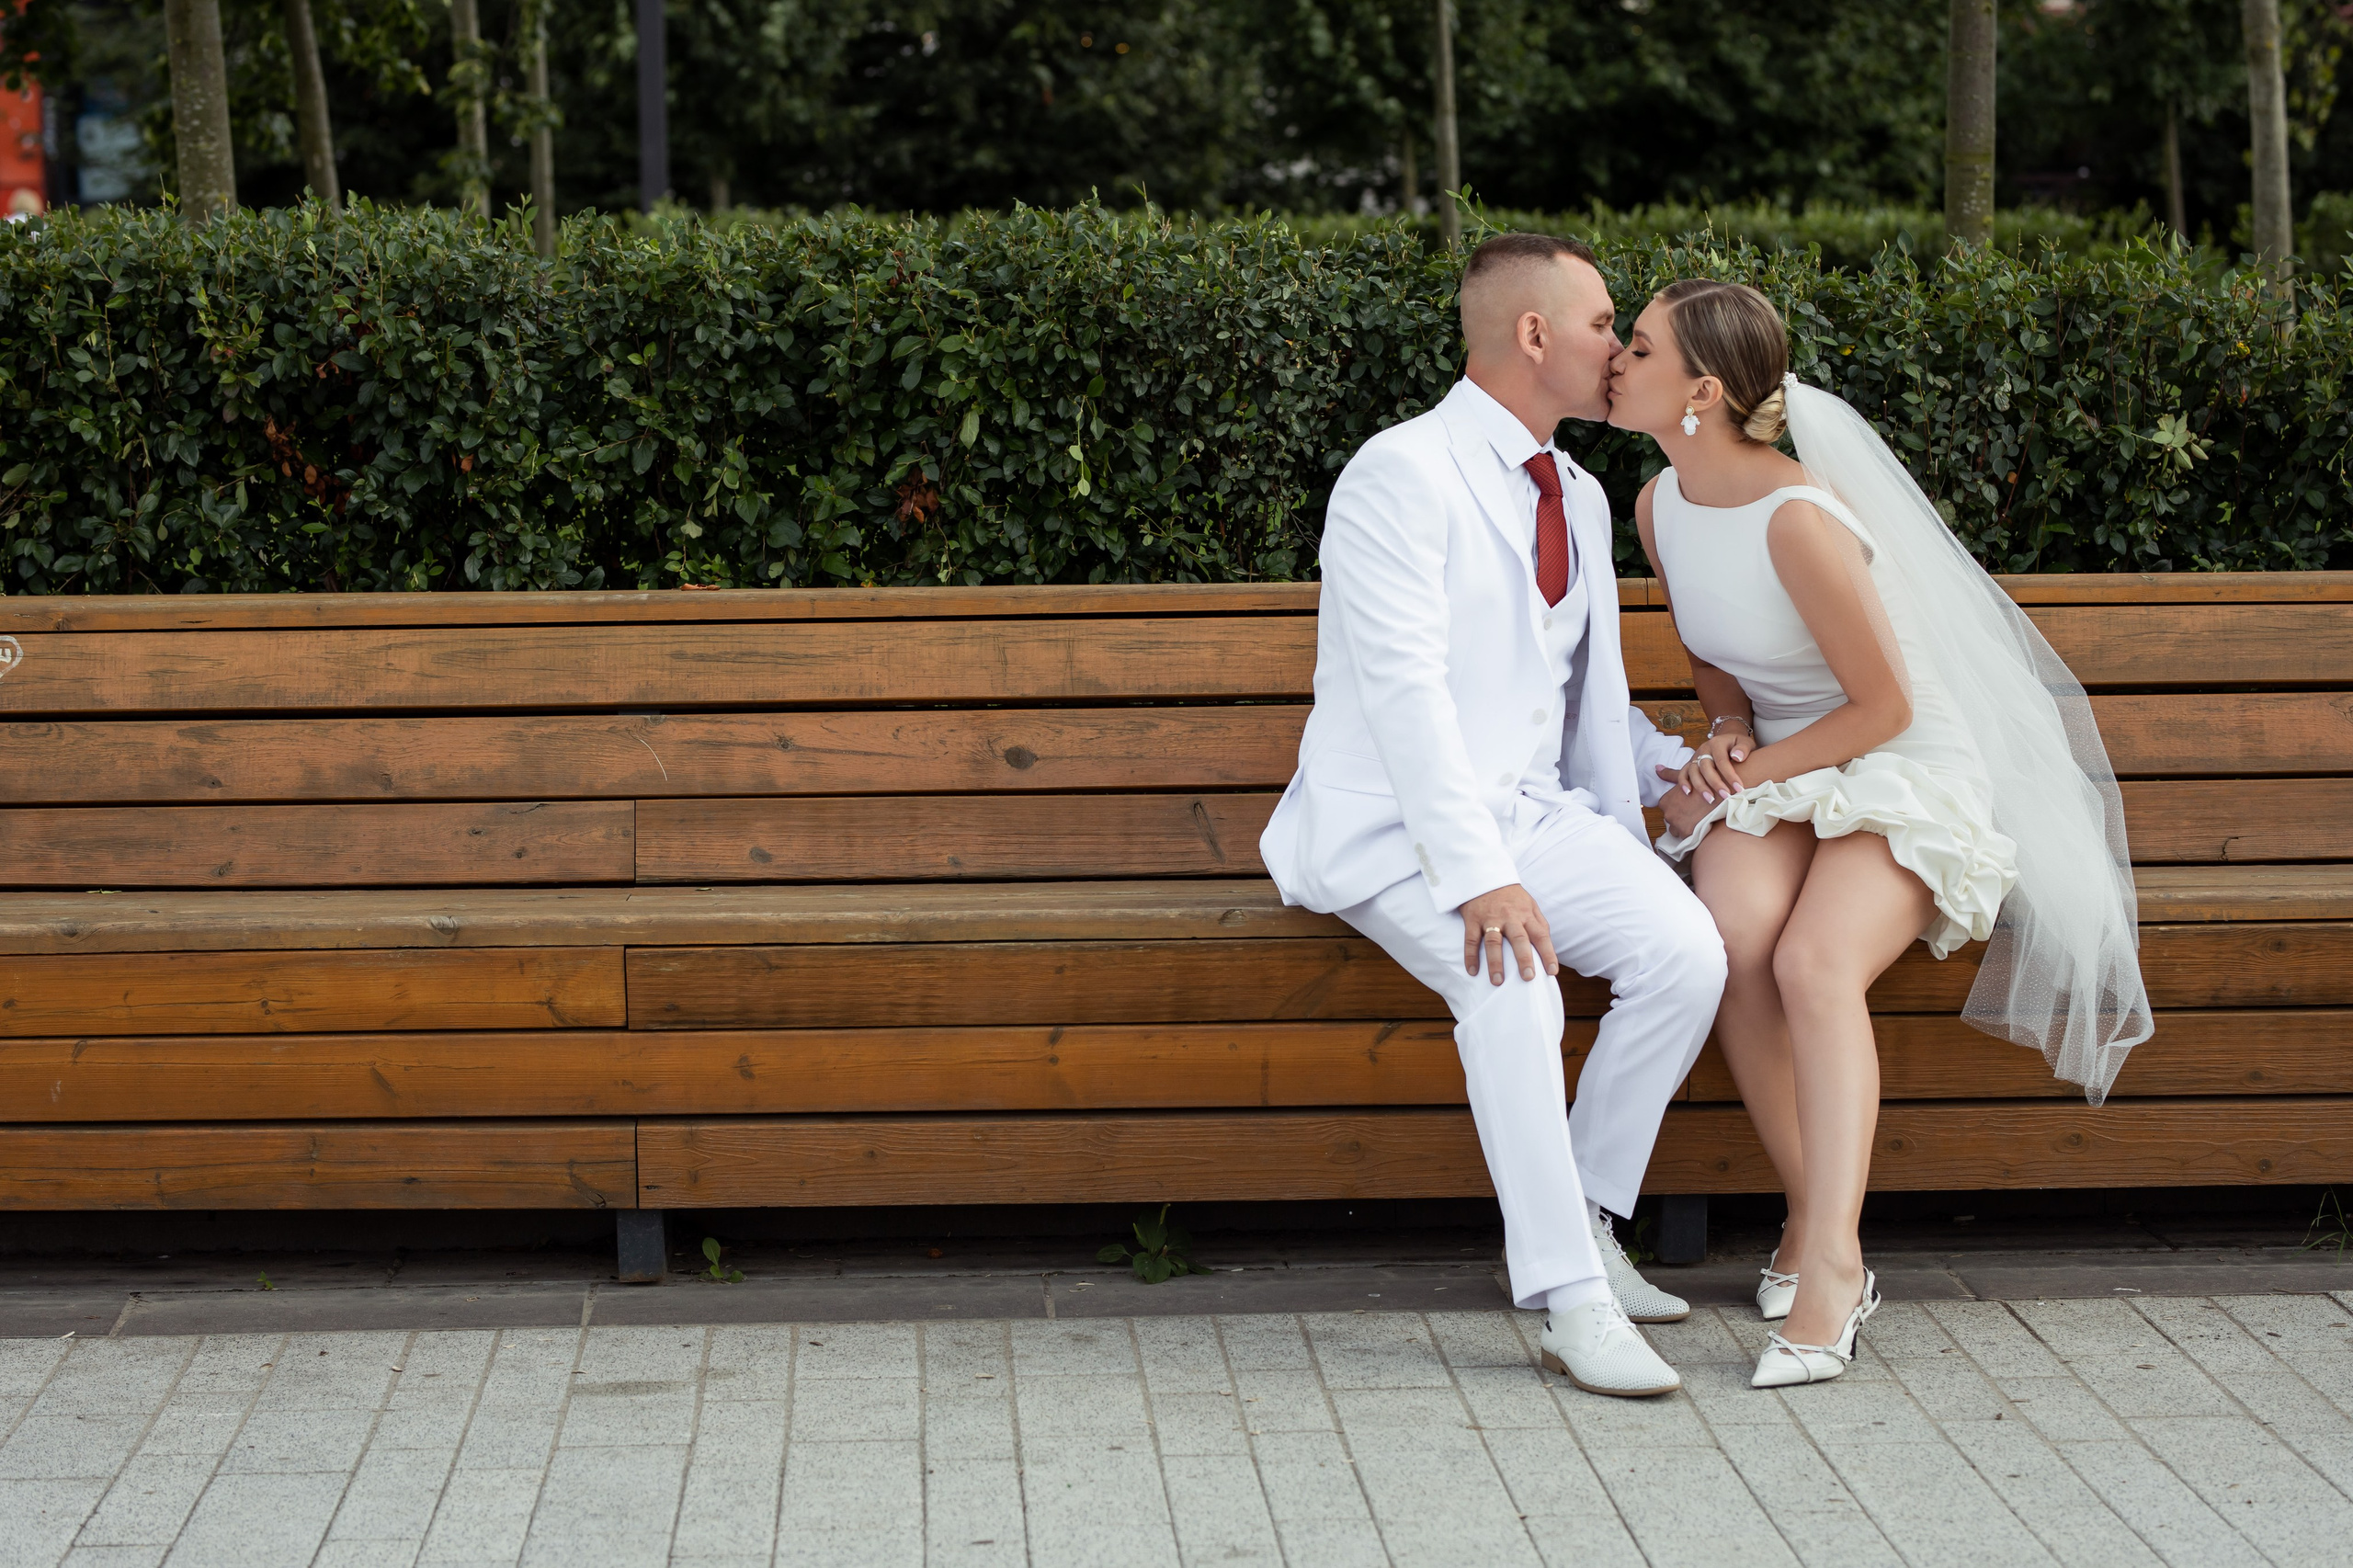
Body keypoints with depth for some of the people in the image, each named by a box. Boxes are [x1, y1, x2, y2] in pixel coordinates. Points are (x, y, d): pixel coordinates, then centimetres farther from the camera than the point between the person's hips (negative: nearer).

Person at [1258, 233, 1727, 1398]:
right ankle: (1570, 1300, -28)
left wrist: (1669, 766, 5)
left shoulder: (1580, 498, 16)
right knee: (1513, 987, -34)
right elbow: (1407, 688, -21)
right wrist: (1477, 875, -30)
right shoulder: (1401, 475, -11)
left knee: (1686, 951, -20)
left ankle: (1584, 1222, -5)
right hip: (1397, 828, -7)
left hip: (1533, 811, 7)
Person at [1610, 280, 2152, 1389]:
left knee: (1816, 963, -34)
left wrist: (1747, 772, -12)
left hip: (1909, 772, -5)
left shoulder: (1797, 519, -23)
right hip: (1774, 773, 6)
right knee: (1734, 940, -29)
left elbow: (1884, 706, -16)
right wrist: (1728, 735, 0)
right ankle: (1814, 1214, -17)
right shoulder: (1660, 506, 2)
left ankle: (1827, 1263, -40)